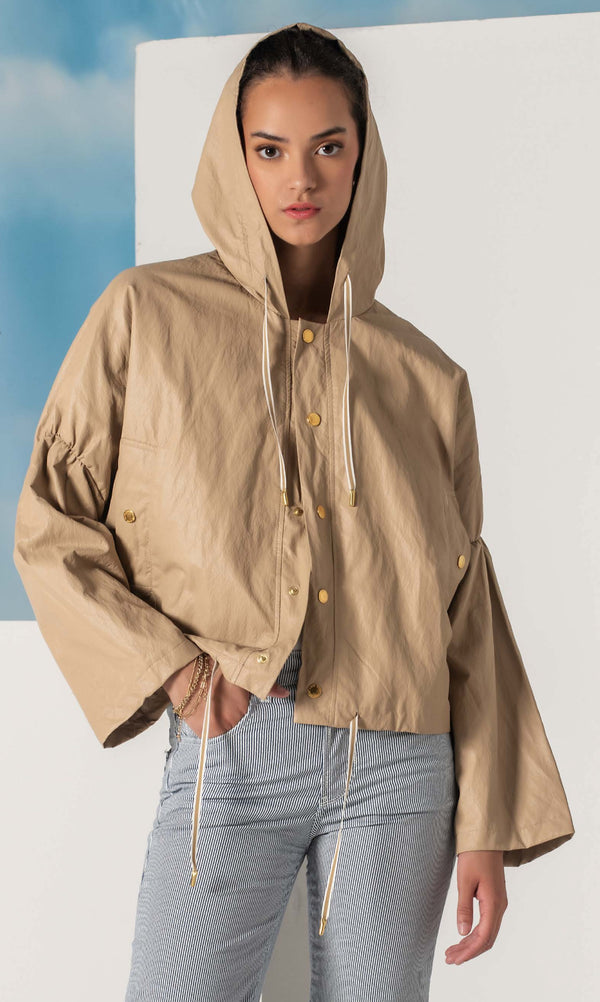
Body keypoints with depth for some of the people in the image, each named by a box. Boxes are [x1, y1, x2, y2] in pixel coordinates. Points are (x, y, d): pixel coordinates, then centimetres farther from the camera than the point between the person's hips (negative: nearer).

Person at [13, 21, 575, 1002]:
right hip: (231, 750, -2)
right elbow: (49, 522, 3)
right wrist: (173, 668, -9)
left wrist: (489, 829, 5)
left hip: (400, 771, 2)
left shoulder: (426, 377, 8)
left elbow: (466, 612, 8)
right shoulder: (147, 315, 3)